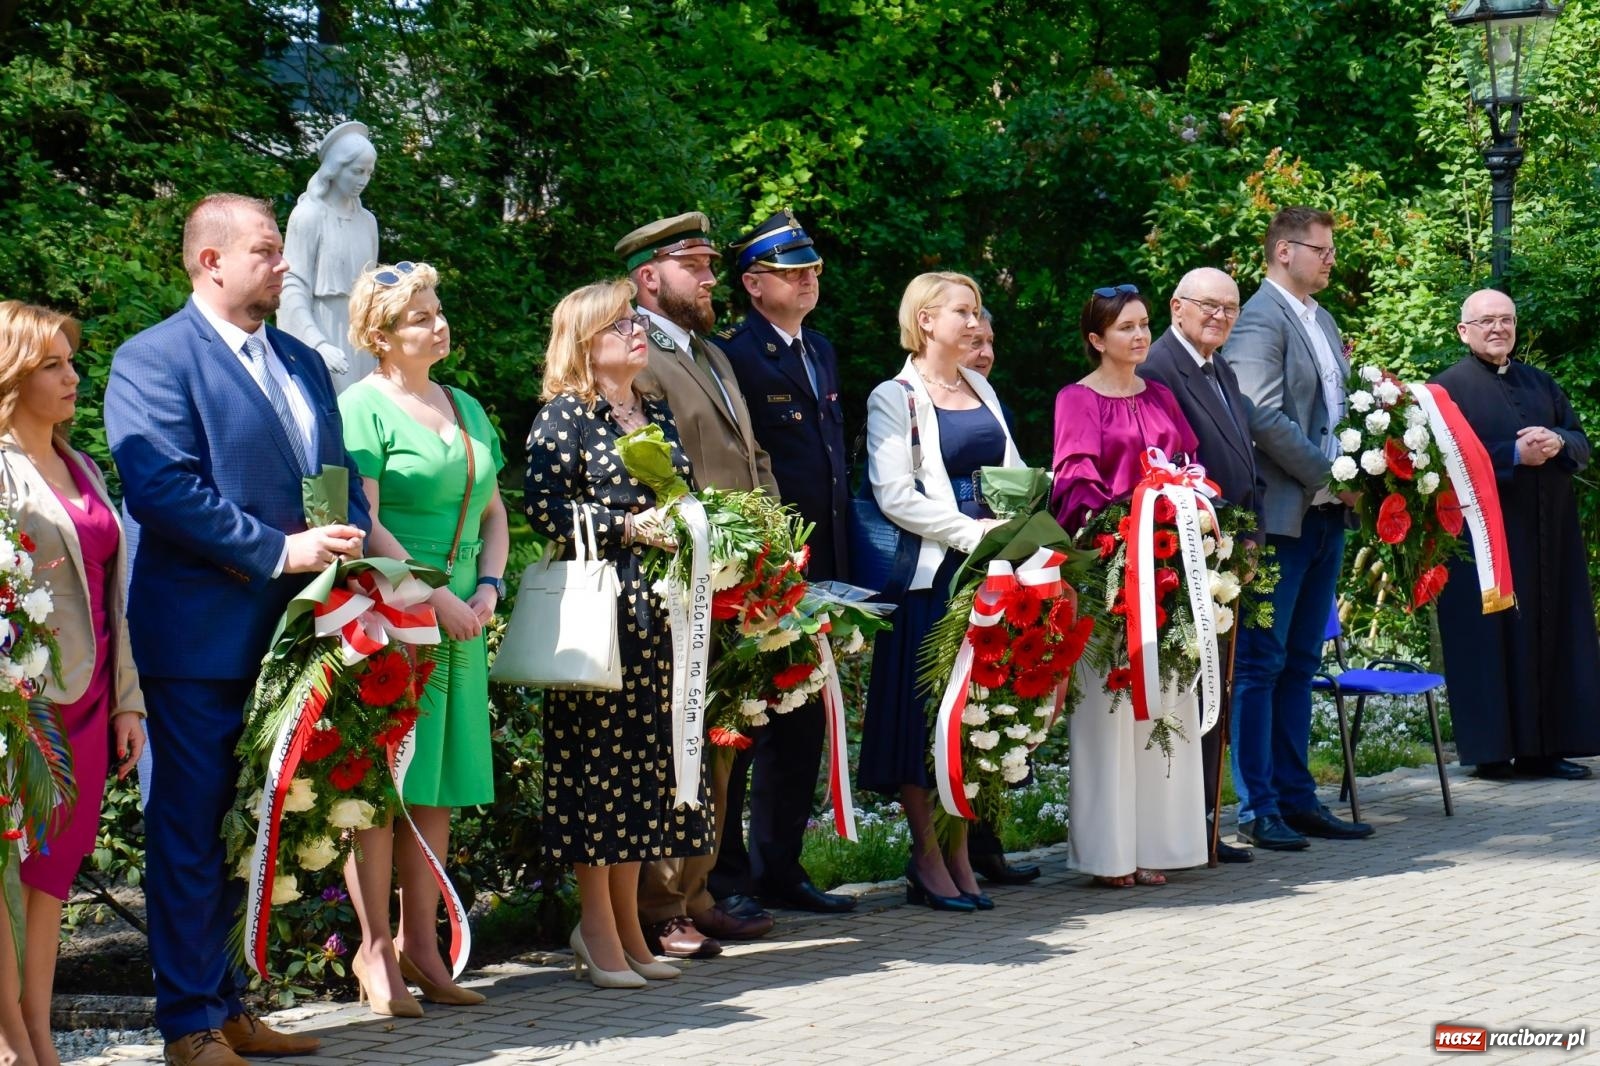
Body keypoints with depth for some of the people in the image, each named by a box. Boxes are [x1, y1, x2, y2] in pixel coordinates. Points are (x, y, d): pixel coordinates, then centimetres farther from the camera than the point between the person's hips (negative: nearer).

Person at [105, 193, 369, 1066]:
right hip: (198, 638, -7)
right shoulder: (152, 360, -7)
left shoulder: (302, 363, 17)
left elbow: (339, 474, 20)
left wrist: (352, 541, -2)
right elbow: (160, 489, -18)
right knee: (190, 831, 0)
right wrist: (280, 550, -19)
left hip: (284, 632, 7)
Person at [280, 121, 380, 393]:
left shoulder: (367, 221, 12)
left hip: (360, 338, 6)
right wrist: (318, 344, -21)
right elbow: (293, 289, -10)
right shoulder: (308, 215, -5)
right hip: (322, 332, -6)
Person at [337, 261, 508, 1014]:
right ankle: (374, 948, 5)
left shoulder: (465, 408, 16)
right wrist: (433, 599, -15)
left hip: (460, 618, 7)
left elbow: (492, 514, 19)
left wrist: (488, 587, 2)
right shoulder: (362, 407, -6)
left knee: (439, 784, 8)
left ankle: (420, 944, 15)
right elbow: (363, 524, -12)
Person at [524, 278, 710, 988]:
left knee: (647, 756, 8)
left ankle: (627, 924, 16)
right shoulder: (565, 416, -3)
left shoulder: (657, 414, 18)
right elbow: (546, 510, -13)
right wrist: (629, 527, -18)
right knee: (600, 752, -5)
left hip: (660, 609, 7)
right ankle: (598, 927, 3)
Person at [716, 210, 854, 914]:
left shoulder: (821, 351, 17)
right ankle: (722, 876, 7)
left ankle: (780, 867, 23)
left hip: (815, 566, 9)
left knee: (802, 722, 13)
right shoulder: (732, 355, -11)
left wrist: (837, 553, 14)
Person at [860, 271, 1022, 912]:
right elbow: (895, 496, -13)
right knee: (927, 709, -2)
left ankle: (959, 853, 15)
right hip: (931, 572, -6)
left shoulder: (981, 390, 16)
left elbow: (1013, 472, 20)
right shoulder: (895, 398, -5)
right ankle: (927, 859, 6)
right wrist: (975, 532, -16)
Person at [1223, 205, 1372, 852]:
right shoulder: (1261, 320, -11)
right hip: (1279, 514, -9)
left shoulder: (1321, 320, 18)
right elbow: (1264, 417, -20)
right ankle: (1257, 809, -1)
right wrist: (1332, 473, -15)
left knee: (1300, 662, 12)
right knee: (1260, 663, -4)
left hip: (1326, 515, 9)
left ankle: (1295, 797, 17)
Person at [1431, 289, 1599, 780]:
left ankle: (1544, 747, 8)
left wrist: (1558, 442, -10)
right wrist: (1515, 454, -19)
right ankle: (1495, 749, -2)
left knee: (1549, 634, 4)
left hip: (1547, 537, 6)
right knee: (1493, 637, -5)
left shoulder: (1541, 384, 18)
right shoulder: (1450, 388, -1)